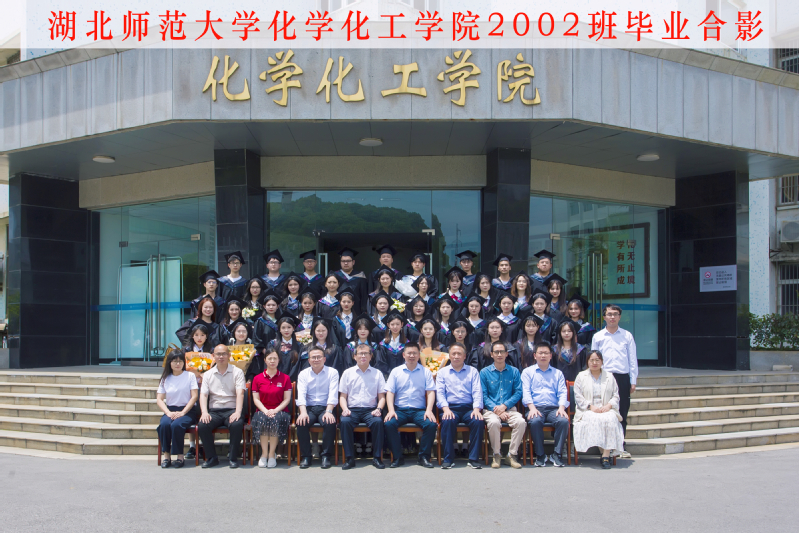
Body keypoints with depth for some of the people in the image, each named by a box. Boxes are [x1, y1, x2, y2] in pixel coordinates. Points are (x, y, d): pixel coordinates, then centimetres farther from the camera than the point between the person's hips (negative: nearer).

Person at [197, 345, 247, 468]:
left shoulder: (237, 372, 6)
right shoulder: (208, 374, 15)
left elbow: (240, 393, -6)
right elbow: (203, 394, 5)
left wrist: (238, 412, -22)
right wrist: (204, 412, -13)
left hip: (232, 409, -2)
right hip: (214, 410, 3)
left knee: (237, 425, -34)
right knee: (202, 426, -27)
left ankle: (233, 457, -15)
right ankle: (211, 457, -10)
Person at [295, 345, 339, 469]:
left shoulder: (332, 372, 5)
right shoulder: (303, 374, 10)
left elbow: (333, 394, -6)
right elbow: (301, 395, -3)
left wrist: (328, 411, -22)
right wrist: (303, 412, -21)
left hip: (325, 408, -1)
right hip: (309, 408, 2)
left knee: (330, 423, -32)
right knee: (301, 423, -28)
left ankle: (326, 456, -16)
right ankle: (306, 456, -14)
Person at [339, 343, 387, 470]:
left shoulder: (377, 373, 13)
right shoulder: (348, 373, 13)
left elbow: (381, 396, 11)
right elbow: (342, 396, 11)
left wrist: (378, 409, -8)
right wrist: (345, 408, -8)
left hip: (370, 409, 0)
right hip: (352, 409, 0)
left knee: (378, 421, -32)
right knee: (344, 421, -32)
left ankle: (376, 457, -21)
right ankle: (349, 458, -23)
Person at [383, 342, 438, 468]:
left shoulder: (425, 372, 10)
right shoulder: (396, 371, 11)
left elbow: (430, 392, 3)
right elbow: (390, 392, 5)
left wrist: (429, 410, -13)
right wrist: (391, 410, -11)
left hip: (419, 410, 0)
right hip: (400, 410, 0)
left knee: (431, 424, -29)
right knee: (389, 423, -29)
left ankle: (424, 457, -11)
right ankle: (398, 457, -13)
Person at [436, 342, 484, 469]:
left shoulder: (472, 371, 17)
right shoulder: (442, 372, 17)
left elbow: (477, 392, 6)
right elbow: (440, 392, 5)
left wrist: (476, 409, -12)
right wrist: (446, 409, -13)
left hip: (468, 408, 1)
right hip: (450, 407, -1)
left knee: (478, 421, -31)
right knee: (448, 421, -34)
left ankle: (473, 459, -21)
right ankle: (448, 459, -23)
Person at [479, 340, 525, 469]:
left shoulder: (514, 371, 12)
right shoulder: (484, 372, 7)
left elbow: (518, 393, 4)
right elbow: (483, 395, 2)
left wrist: (504, 406, -11)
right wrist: (496, 409, -12)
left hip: (510, 408, 1)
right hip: (491, 409, -1)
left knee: (520, 421, -30)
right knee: (493, 422, -34)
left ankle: (512, 455, -14)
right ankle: (496, 455, -14)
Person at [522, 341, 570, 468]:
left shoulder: (557, 373, 22)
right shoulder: (528, 372, 16)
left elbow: (563, 393, 10)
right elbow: (526, 392, 3)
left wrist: (561, 408, -10)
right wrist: (532, 408, -14)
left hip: (553, 408, 2)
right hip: (535, 407, -2)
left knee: (564, 420, -30)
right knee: (535, 421, -35)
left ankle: (556, 454, -16)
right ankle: (540, 455, -19)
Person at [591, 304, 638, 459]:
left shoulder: (627, 336, 7)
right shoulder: (598, 337, 8)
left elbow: (632, 359, 8)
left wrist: (633, 381, 3)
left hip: (623, 378, 0)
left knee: (622, 414, 3)